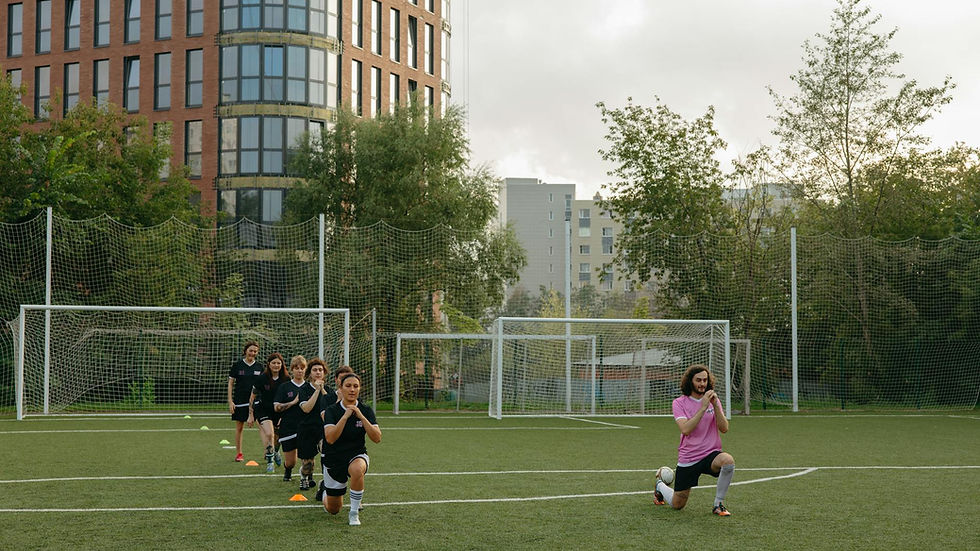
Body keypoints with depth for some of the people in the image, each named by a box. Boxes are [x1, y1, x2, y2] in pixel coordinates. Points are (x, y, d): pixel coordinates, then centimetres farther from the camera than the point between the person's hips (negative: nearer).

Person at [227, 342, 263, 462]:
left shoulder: (259, 366, 6)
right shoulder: (237, 365, 0)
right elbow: (230, 384, 3)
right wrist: (230, 401, -4)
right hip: (240, 401, -1)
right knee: (239, 427, 7)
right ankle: (238, 453, 19)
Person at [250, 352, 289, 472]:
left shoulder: (286, 379, -8)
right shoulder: (261, 378, -13)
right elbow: (253, 396, -4)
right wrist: (251, 414, -3)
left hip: (279, 411, 3)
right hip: (263, 409, -3)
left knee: (278, 435, 13)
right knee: (269, 433, -21)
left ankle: (275, 452, 47)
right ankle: (269, 461, -8)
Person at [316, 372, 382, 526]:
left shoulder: (366, 410, -8)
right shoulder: (331, 410, -13)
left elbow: (377, 438, -18)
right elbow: (330, 438, -27)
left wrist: (361, 417, -25)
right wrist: (346, 415, -30)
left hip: (357, 455, 0)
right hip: (333, 459, 0)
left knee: (357, 469, -40)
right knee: (333, 510, 10)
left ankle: (354, 512, -20)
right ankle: (324, 487, 47)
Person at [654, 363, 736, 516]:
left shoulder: (714, 400, 5)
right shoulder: (679, 402, -5)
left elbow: (724, 428, -7)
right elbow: (685, 429, -21)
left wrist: (715, 406, -19)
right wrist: (703, 408, -24)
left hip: (711, 455, 2)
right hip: (687, 460, -2)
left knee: (728, 460, -35)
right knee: (677, 505, 5)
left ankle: (718, 504, -15)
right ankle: (660, 485, 41)